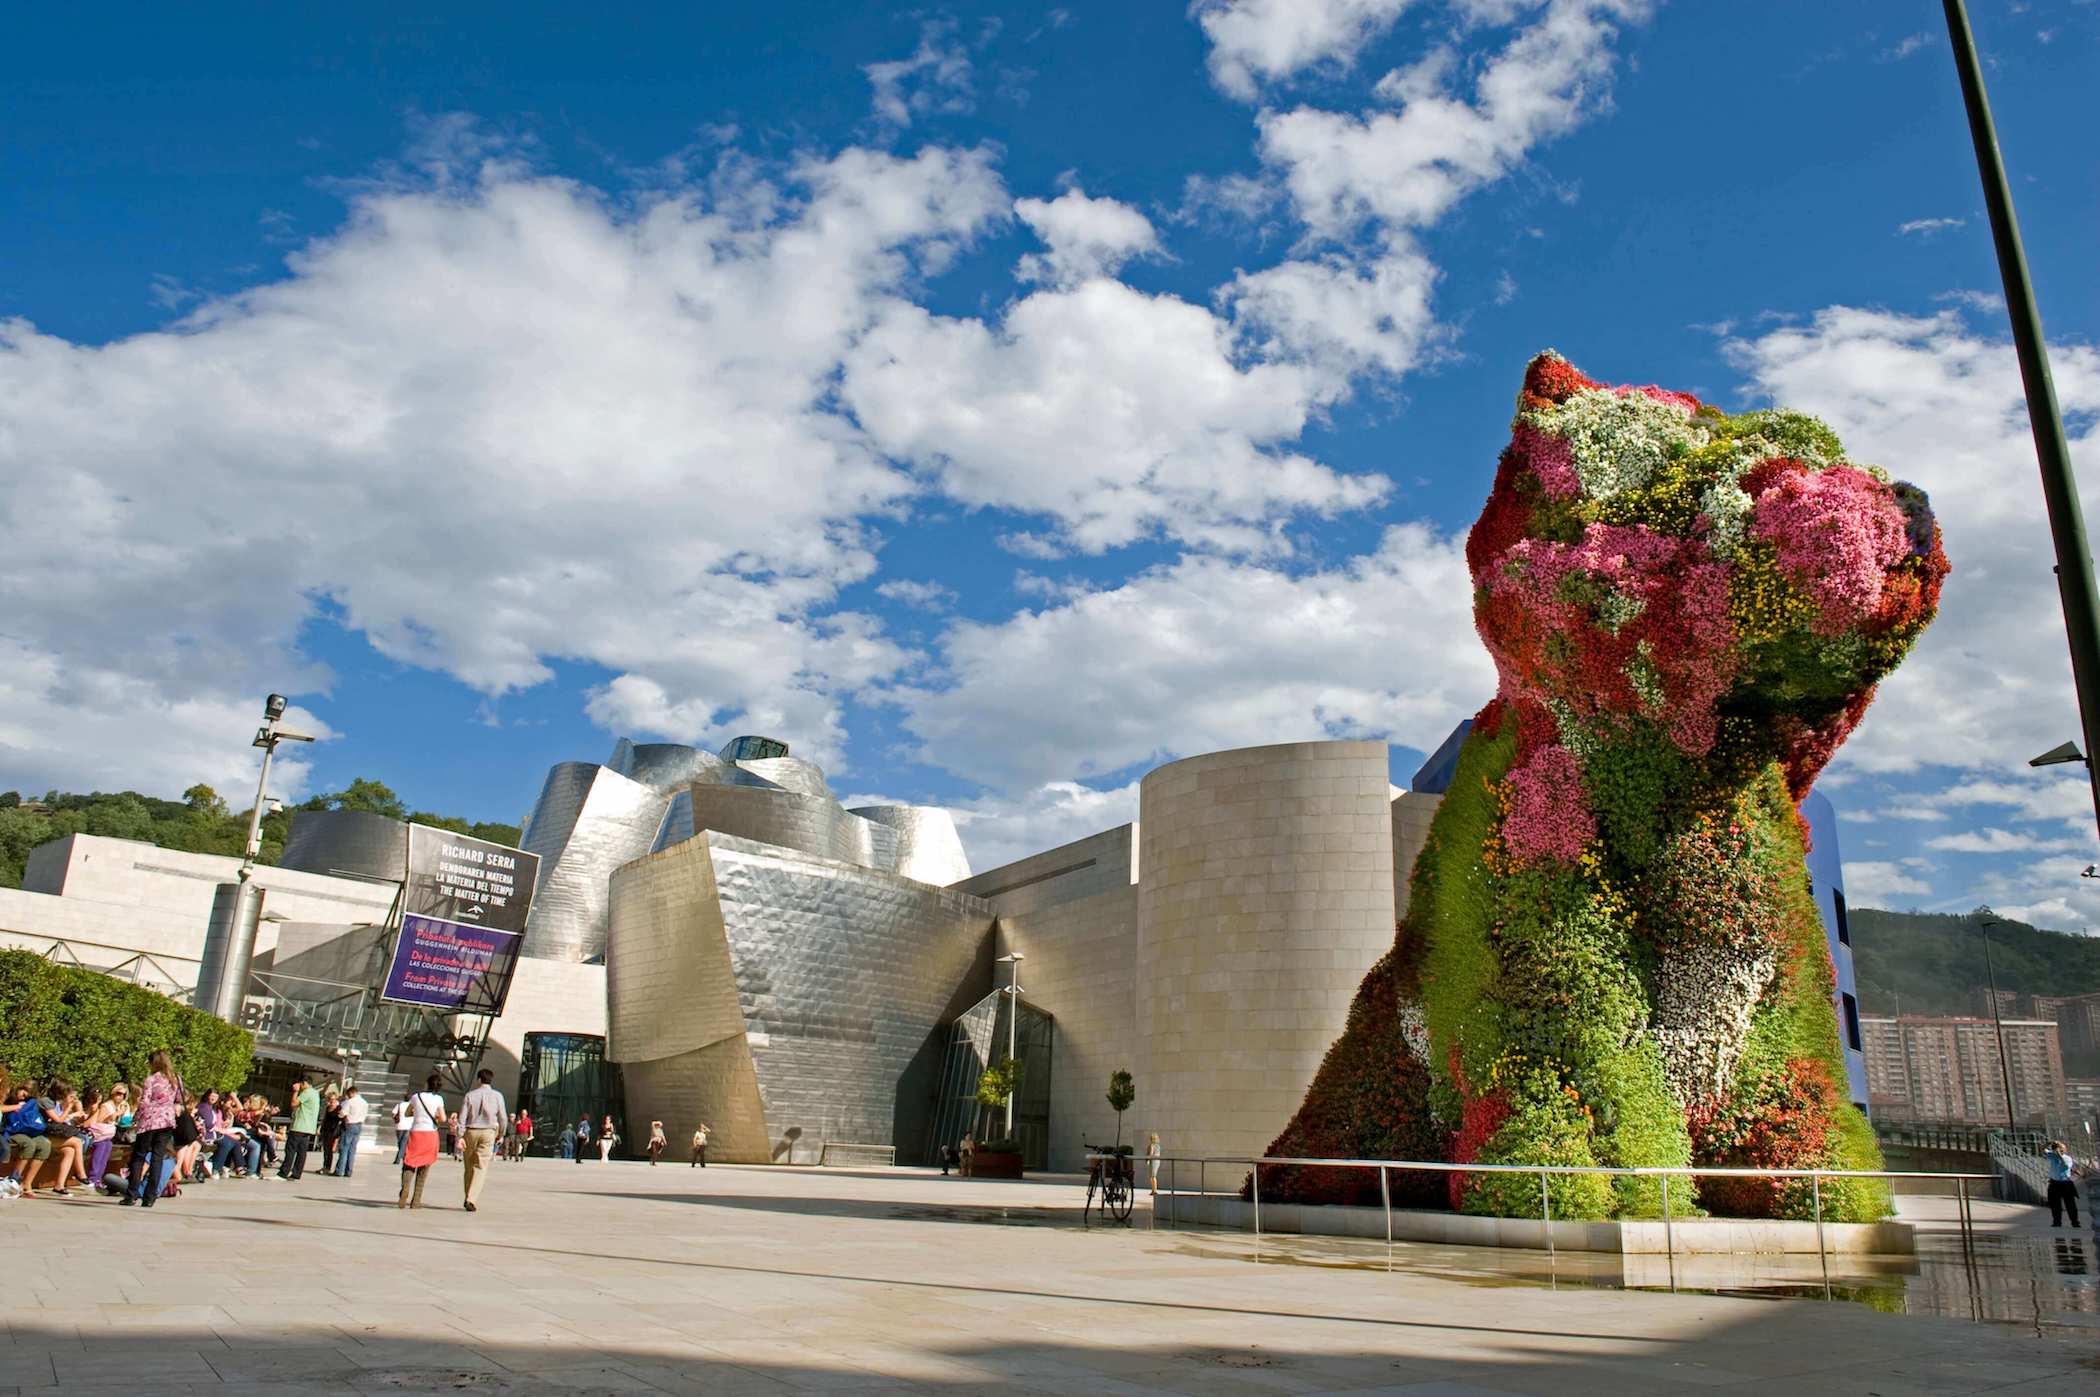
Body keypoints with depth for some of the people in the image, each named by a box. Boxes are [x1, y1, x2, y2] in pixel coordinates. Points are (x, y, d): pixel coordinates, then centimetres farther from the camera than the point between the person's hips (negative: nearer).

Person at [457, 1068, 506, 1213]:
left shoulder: (470, 1095, 2)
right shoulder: (497, 1096, 1)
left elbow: (462, 1117, -3)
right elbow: (502, 1118, 3)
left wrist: (460, 1136, -4)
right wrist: (500, 1134, 18)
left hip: (471, 1132, 1)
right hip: (488, 1132, -1)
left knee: (469, 1166, 13)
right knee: (481, 1168, -2)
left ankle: (469, 1198, 20)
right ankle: (472, 1199, -14)